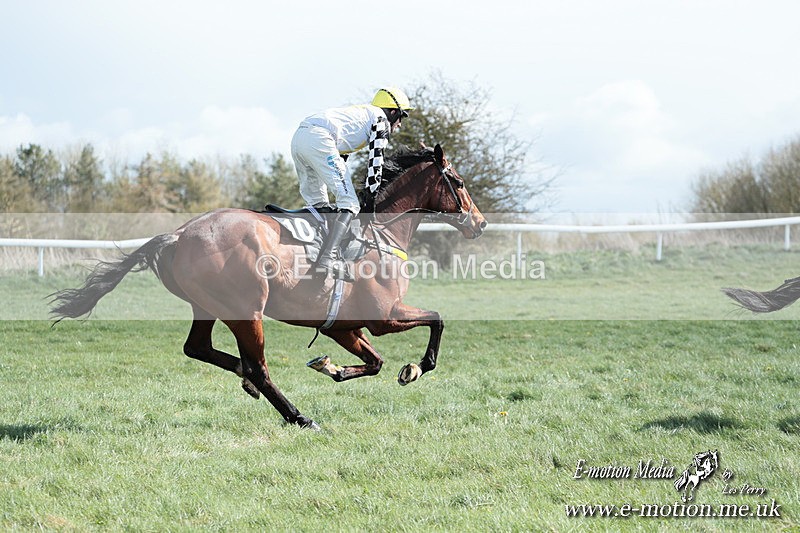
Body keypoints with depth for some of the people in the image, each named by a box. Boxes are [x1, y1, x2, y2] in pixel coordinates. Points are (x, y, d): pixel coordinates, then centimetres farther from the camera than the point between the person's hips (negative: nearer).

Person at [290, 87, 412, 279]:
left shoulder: (359, 114, 38)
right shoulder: (380, 118, 14)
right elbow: (375, 159, 1)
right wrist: (372, 195, 3)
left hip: (298, 137, 9)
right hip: (319, 139, -9)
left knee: (316, 204, 20)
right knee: (350, 205, -10)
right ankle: (327, 259, -26)